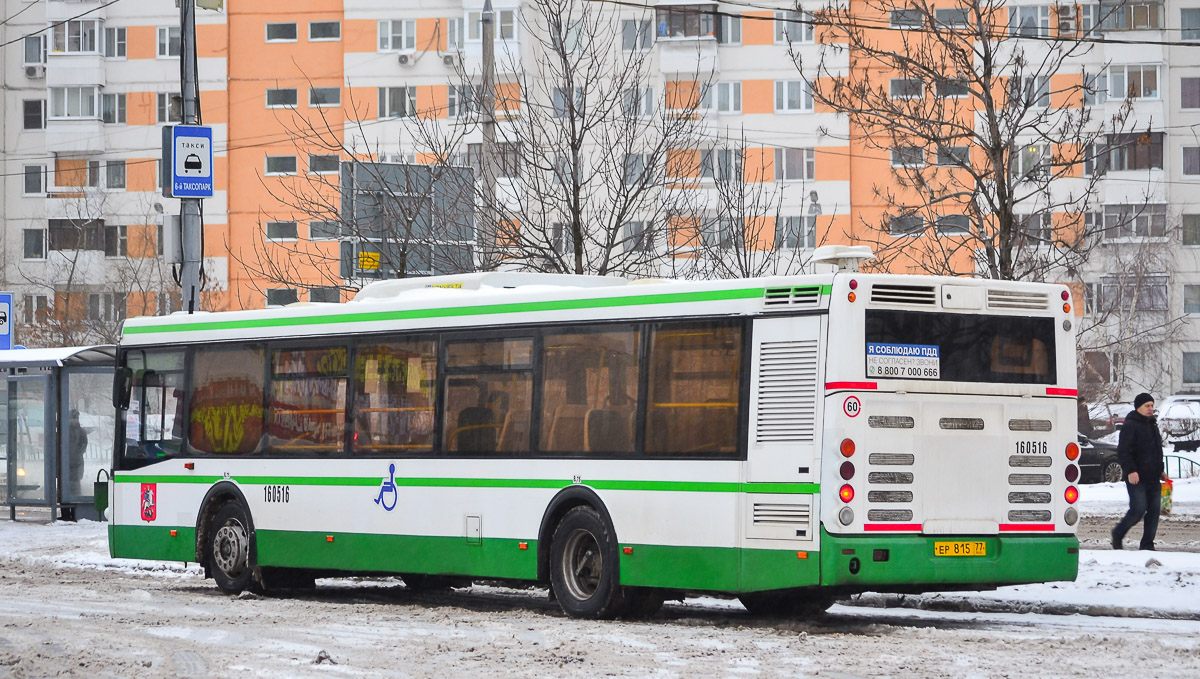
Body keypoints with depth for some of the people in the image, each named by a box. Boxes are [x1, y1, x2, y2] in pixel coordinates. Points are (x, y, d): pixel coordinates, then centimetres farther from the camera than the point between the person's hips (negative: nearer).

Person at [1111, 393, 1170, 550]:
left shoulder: (1152, 425, 19)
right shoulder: (1130, 426, -8)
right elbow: (1123, 451, -15)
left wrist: (1160, 470, 24)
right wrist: (1130, 471, -23)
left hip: (1153, 478, 8)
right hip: (1136, 478, -8)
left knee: (1154, 511, 3)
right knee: (1138, 509, -12)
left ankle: (1147, 544, 9)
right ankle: (1118, 534, 11)